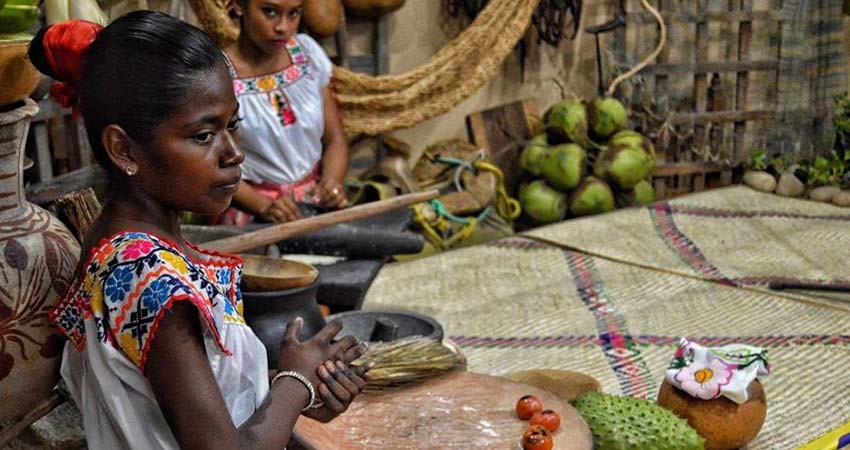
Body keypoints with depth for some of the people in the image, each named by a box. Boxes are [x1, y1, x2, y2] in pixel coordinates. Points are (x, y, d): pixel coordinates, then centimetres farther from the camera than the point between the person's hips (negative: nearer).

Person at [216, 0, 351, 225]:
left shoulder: (307, 53, 3)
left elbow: (335, 139, 6)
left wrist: (332, 182, -14)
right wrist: (265, 206, -25)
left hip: (315, 200, 5)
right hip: (250, 209, -4)